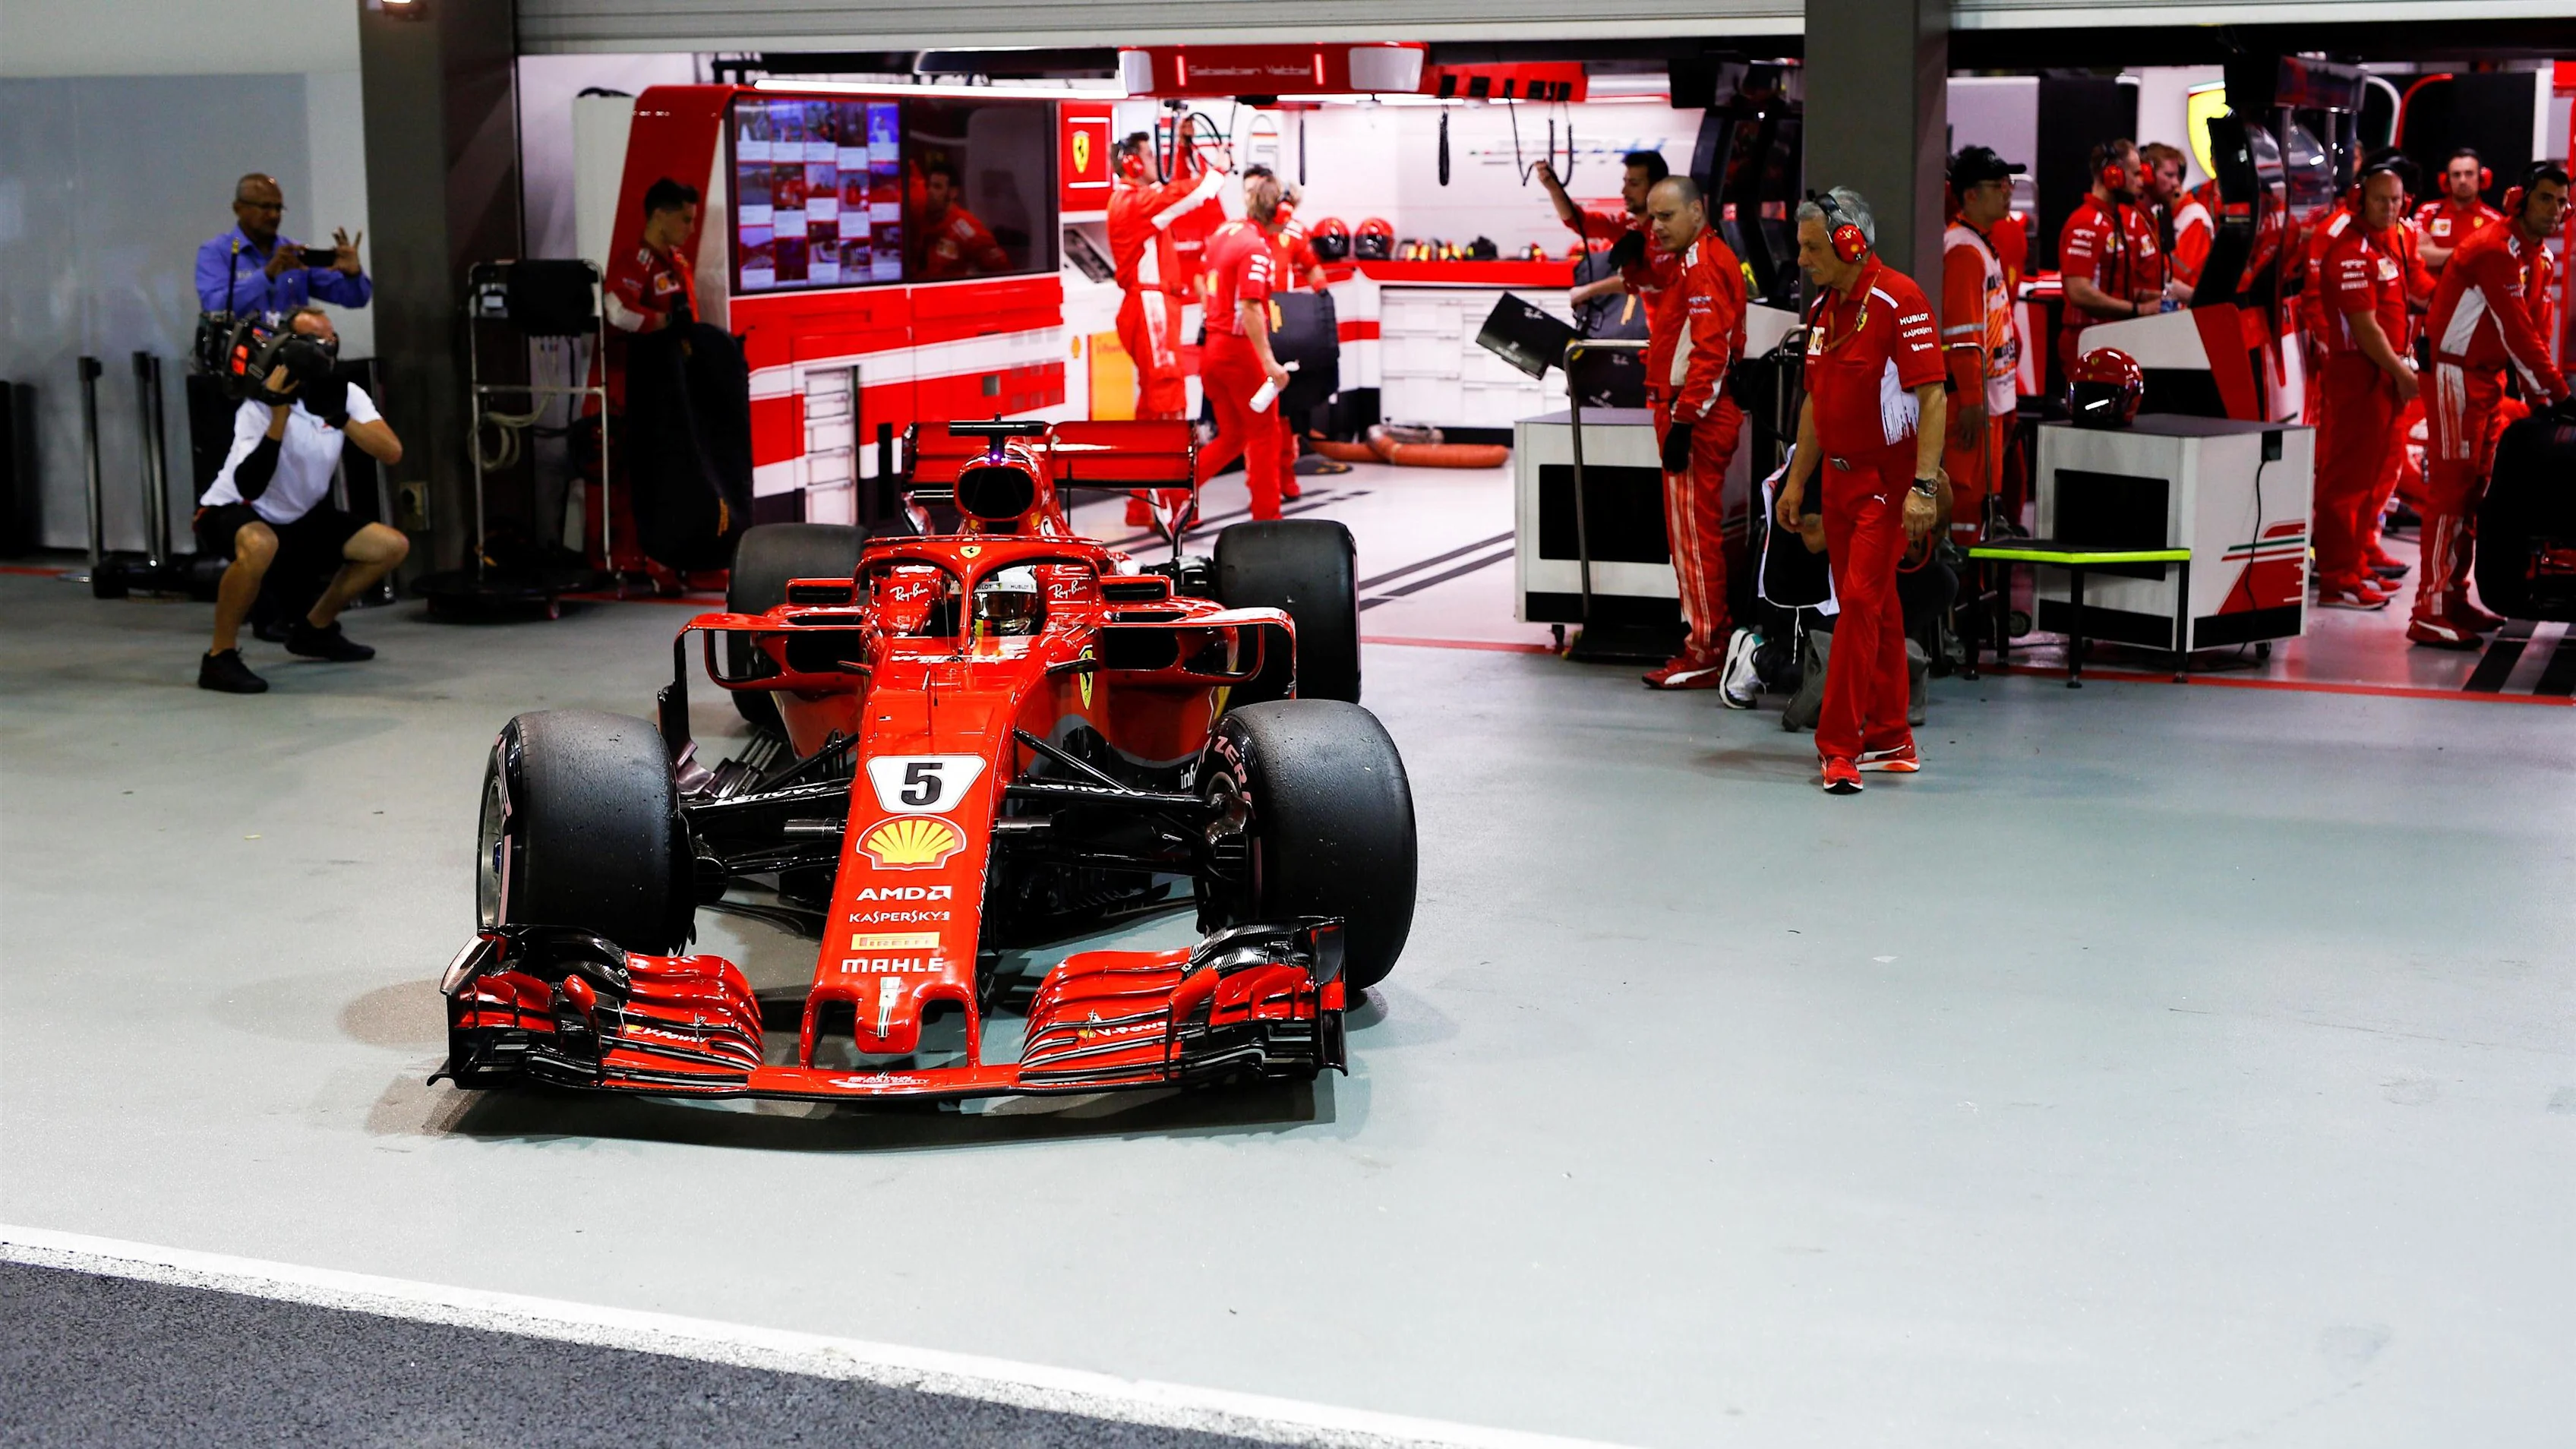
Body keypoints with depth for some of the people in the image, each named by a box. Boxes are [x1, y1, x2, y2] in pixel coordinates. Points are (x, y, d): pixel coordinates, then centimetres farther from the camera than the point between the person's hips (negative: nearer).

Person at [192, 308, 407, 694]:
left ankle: (315, 630, 18)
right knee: (260, 545, -41)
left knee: (392, 546, -1)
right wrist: (280, 412, -41)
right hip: (230, 514, -7)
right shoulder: (261, 405, -24)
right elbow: (249, 487, -37)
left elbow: (392, 452, -22)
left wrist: (339, 417, -36)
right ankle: (219, 658, -23)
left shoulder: (347, 396, -7)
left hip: (298, 519, 7)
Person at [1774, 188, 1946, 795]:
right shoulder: (1822, 306, 10)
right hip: (1839, 476, 8)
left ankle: (1839, 745, -9)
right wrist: (1796, 480, 19)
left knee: (1861, 600, -12)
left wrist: (1924, 487, -24)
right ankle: (1890, 739, 21)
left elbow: (1932, 397, -19)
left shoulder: (1899, 301, -15)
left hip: (1889, 478, -8)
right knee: (1874, 607, 13)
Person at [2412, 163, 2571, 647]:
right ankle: (2430, 614, -13)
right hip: (2456, 375, -10)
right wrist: (2557, 392, -22)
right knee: (2451, 489, -12)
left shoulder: (2539, 258, 11)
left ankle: (2454, 597, 21)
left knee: (2475, 489, 13)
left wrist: (2536, 395, 5)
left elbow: (2532, 332, 13)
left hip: (2490, 378, 10)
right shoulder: (2494, 250, -19)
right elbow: (2517, 332, -23)